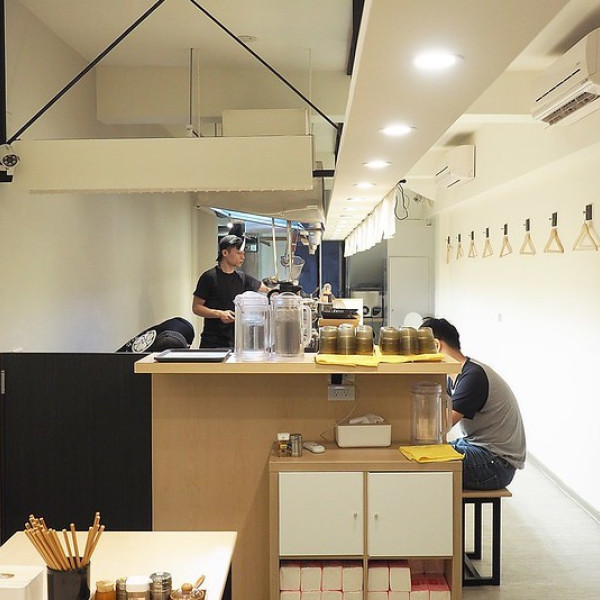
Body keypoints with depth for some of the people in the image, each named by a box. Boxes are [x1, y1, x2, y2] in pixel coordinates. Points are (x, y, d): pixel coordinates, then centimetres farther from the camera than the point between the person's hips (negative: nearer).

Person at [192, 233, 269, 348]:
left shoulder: (242, 278, 10)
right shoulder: (209, 277, -5)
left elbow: (266, 290, 18)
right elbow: (196, 307, -5)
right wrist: (219, 314, -18)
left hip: (236, 340, 4)